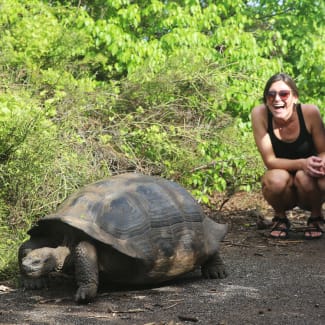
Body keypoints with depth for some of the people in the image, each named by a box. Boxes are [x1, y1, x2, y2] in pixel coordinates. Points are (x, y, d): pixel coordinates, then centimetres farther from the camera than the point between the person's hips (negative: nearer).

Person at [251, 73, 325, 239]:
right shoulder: (259, 114, -18)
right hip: (283, 192, 1)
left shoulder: (310, 112, -19)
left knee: (304, 177, -33)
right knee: (277, 178, -32)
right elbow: (270, 160, -18)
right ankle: (280, 218, 2)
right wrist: (302, 163, -36)